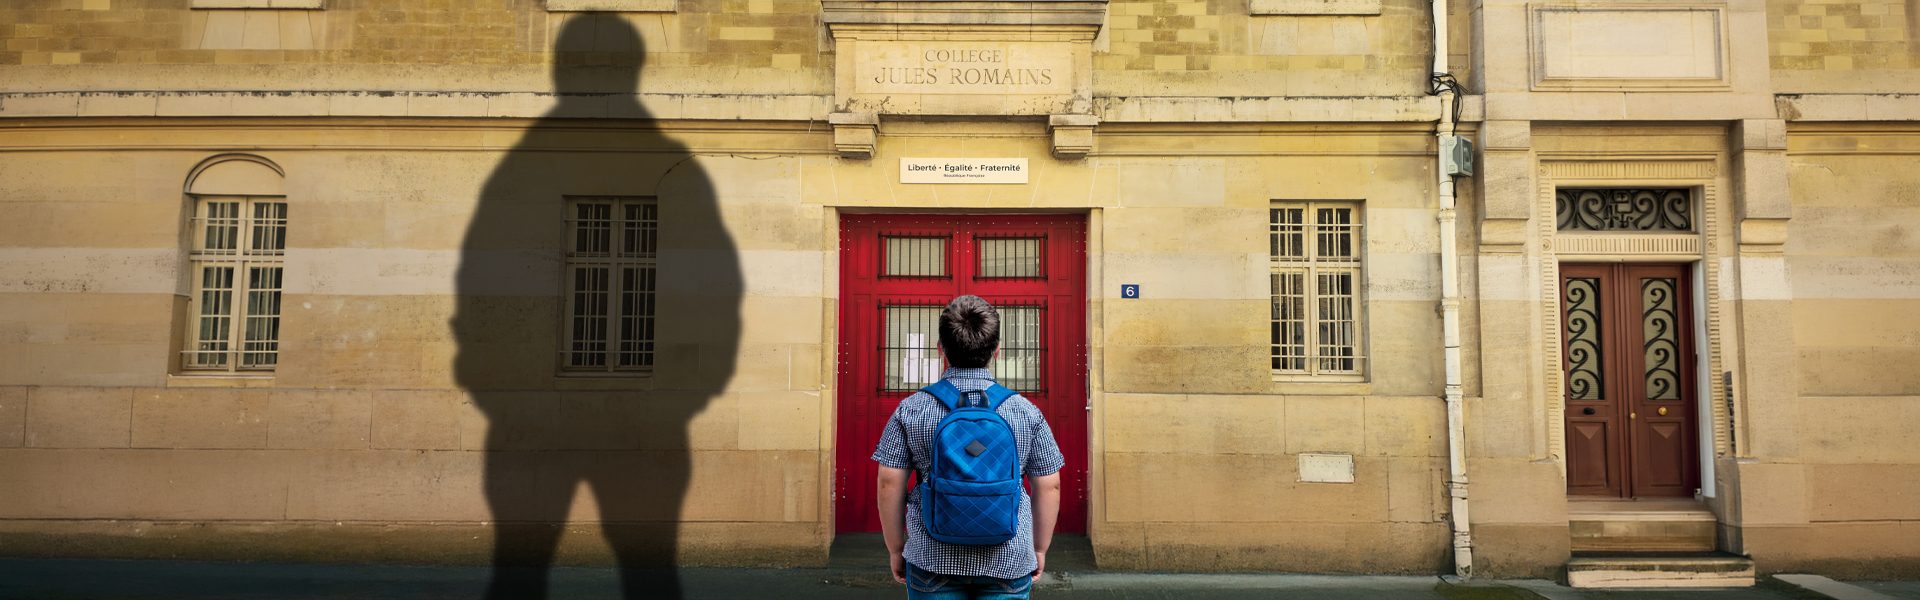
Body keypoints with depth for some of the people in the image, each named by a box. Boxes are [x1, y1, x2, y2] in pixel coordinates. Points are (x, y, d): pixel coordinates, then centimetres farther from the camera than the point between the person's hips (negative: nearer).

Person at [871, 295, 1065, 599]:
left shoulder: (910, 410, -4)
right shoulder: (1027, 411, -3)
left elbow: (890, 484, -2)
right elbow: (1048, 486, 2)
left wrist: (896, 549, 9)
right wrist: (1039, 549, 14)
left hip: (932, 559, 0)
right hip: (1009, 561, 0)